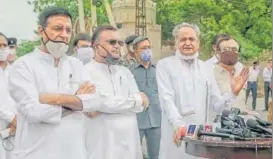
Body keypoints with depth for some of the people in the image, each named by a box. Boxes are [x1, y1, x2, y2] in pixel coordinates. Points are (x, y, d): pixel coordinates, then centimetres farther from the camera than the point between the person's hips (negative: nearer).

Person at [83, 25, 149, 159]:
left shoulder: (125, 72, 13)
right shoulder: (86, 72, -7)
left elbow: (140, 105, 2)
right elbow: (102, 102, -18)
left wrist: (104, 107, -14)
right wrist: (137, 99, -4)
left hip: (130, 144, 6)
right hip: (102, 146, -5)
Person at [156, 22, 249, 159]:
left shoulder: (205, 69, 11)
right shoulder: (165, 65, -1)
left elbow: (217, 104, 10)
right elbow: (167, 99, -13)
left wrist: (233, 93, -7)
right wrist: (178, 125, -27)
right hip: (176, 136, -4)